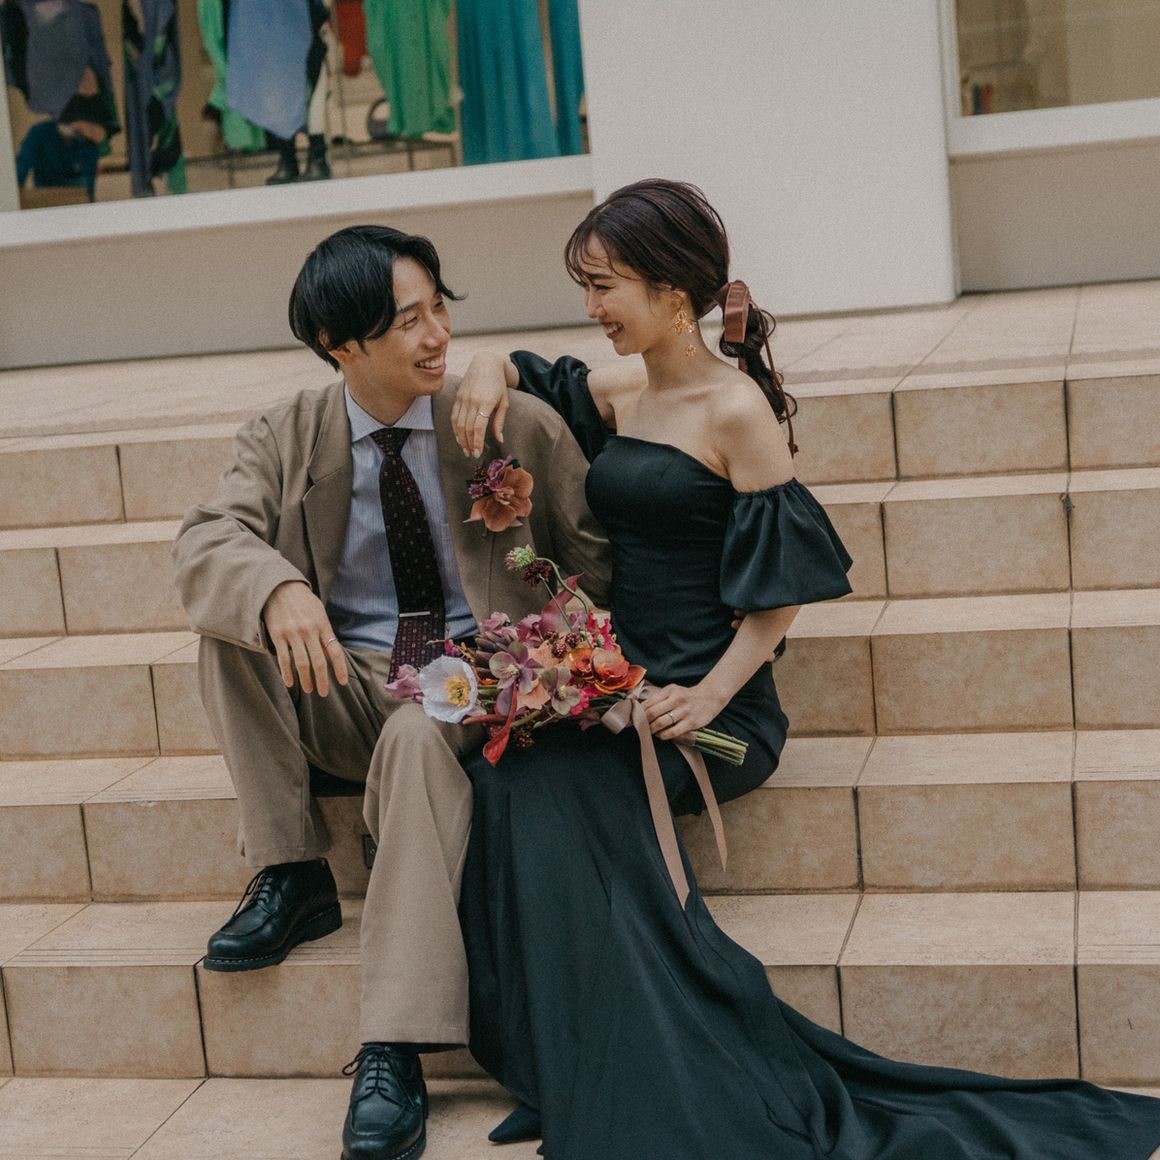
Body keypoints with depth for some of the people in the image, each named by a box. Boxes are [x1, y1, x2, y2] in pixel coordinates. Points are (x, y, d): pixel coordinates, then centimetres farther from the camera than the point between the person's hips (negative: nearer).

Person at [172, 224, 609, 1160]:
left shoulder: (518, 425, 0)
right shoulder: (285, 439, 3)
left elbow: (594, 559, 3)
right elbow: (206, 542, -13)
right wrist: (279, 591, -36)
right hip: (341, 690, 3)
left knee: (417, 737, -37)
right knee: (230, 617, -21)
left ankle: (394, 1057, -38)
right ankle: (290, 874, -14)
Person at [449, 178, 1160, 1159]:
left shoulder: (735, 409, -9)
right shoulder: (620, 395, 12)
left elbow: (783, 589, -9)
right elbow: (531, 375, 32)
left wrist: (710, 694, -20)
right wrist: (492, 371, 9)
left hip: (708, 698, -6)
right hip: (618, 679, 6)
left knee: (544, 788, -29)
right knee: (508, 774, -22)